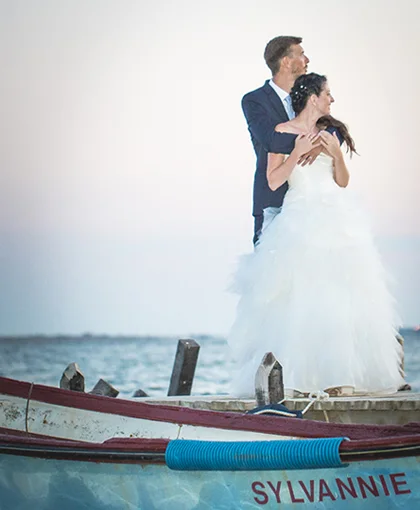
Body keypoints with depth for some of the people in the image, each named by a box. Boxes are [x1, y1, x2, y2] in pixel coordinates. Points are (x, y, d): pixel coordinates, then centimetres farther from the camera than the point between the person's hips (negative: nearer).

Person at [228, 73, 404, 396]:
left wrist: (337, 154, -1)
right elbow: (274, 181, -3)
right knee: (300, 297, -12)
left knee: (340, 295, -2)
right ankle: (298, 373, -12)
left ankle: (340, 371, 1)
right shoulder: (283, 132, 2)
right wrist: (298, 152, -12)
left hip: (336, 218, 4)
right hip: (300, 217, -4)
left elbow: (343, 182, 15)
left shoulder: (330, 132, 14)